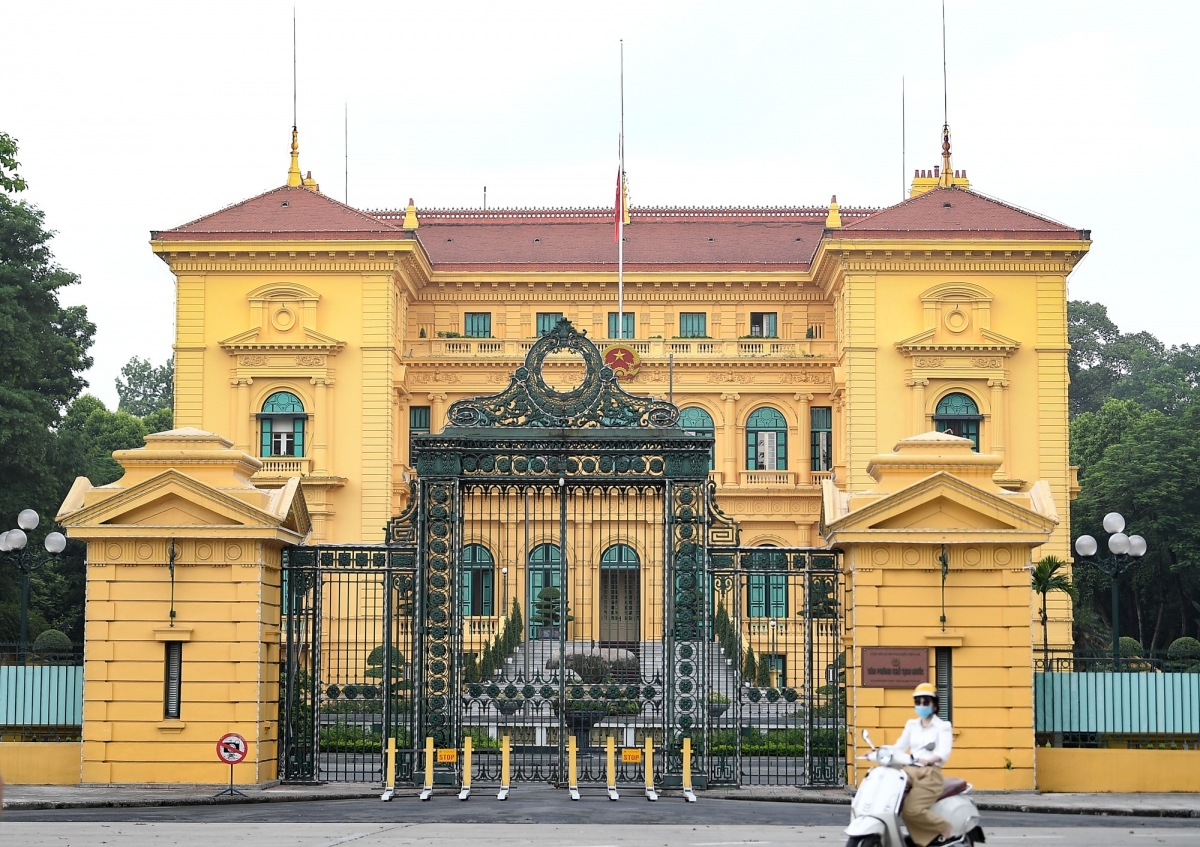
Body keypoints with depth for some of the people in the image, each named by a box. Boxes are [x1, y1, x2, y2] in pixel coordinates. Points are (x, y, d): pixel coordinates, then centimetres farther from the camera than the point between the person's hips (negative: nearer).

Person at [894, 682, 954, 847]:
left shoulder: (943, 726, 3)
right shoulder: (911, 725, 21)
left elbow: (944, 753, -13)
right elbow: (899, 746, 11)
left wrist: (928, 760, -35)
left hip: (930, 773, -5)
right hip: (909, 771, 5)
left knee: (912, 810, -28)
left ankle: (943, 828, -5)